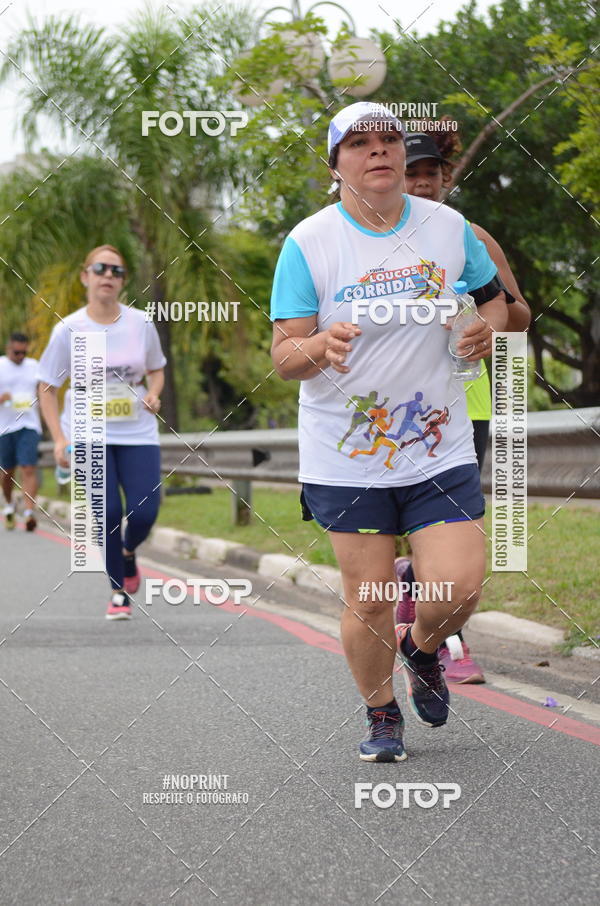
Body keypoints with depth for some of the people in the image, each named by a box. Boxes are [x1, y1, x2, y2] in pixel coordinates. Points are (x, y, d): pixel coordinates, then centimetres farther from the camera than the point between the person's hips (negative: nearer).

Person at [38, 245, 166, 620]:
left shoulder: (141, 324, -1)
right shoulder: (69, 330, -5)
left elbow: (156, 369, 15)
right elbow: (48, 388, 2)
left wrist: (153, 393, -8)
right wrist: (59, 439, -8)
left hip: (138, 434, 2)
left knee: (144, 514, -9)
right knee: (107, 512, -11)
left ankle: (128, 553, 28)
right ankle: (119, 592, 8)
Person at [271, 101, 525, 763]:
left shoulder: (449, 227, 2)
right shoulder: (307, 243, -6)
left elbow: (493, 299, 18)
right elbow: (283, 356, -7)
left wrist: (485, 330, -5)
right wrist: (320, 347, -30)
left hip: (440, 451, 2)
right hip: (345, 456, -2)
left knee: (458, 587, -7)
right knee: (367, 601, 0)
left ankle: (422, 649, 29)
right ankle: (381, 714, 27)